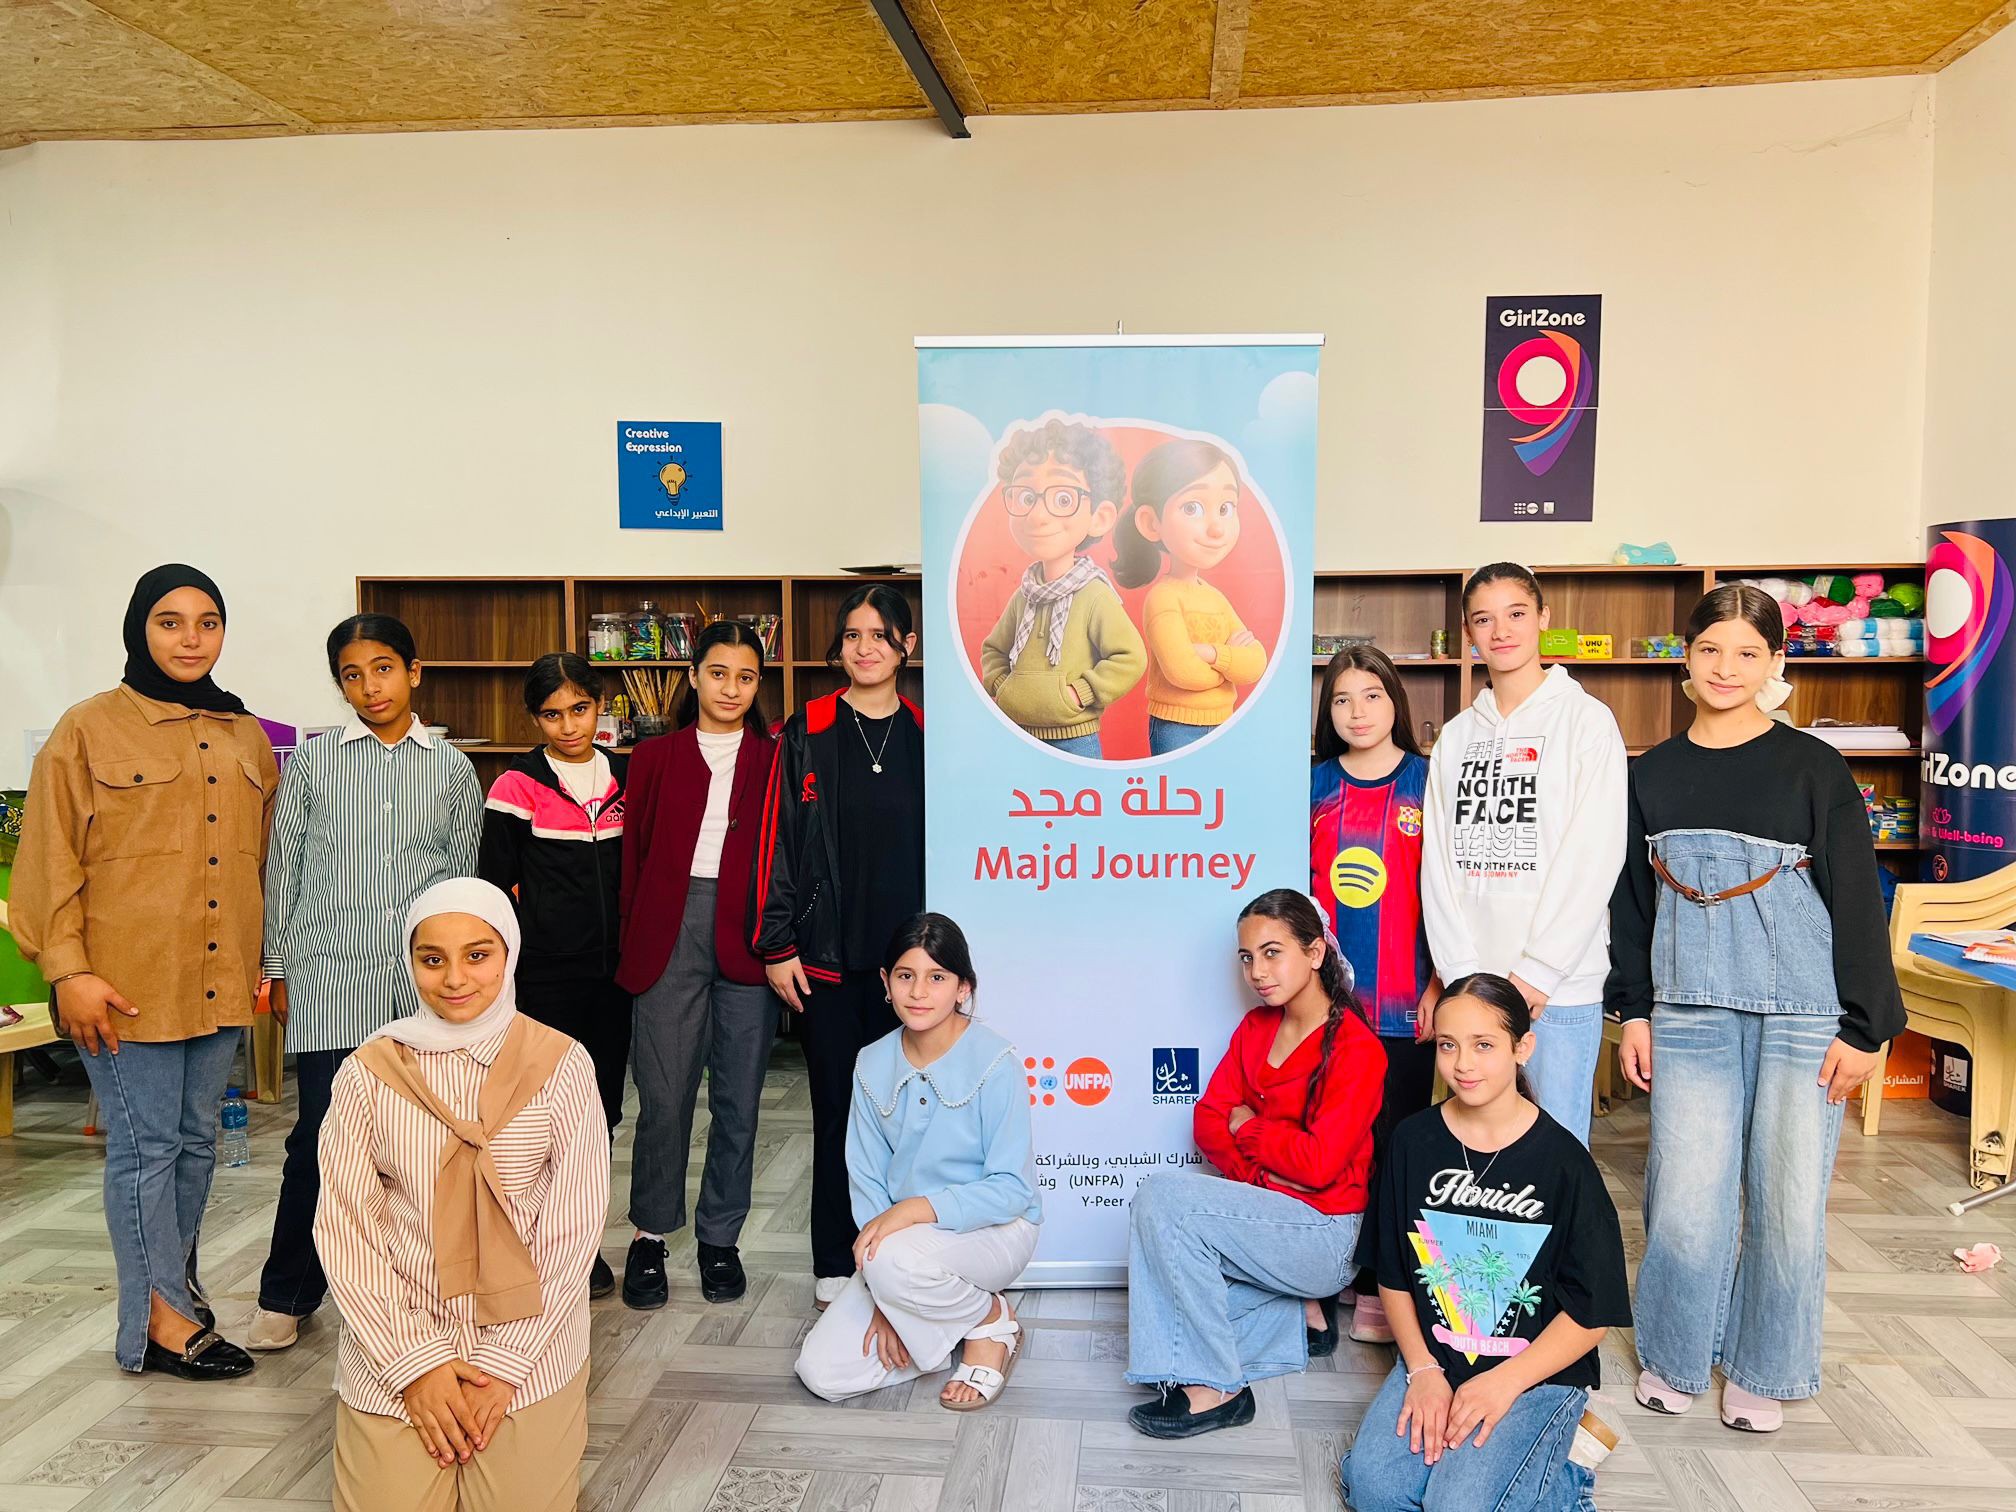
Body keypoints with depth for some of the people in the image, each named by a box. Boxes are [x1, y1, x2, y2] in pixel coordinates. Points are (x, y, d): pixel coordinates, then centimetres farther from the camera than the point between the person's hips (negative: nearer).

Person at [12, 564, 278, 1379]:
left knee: (197, 1139, 14)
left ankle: (173, 1285, 30)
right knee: (145, 1144, 1)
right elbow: (51, 858, -6)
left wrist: (266, 959, 14)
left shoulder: (246, 737, 11)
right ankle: (159, 1318, 12)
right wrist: (68, 969, -11)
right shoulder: (90, 728, -4)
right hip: (127, 979, -5)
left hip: (218, 978, 5)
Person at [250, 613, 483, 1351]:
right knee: (320, 1136, -1)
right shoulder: (311, 762, 5)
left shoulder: (452, 769, 8)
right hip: (331, 980, -1)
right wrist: (278, 972, 6)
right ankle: (286, 1295, 17)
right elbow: (283, 870, 7)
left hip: (426, 982, 1)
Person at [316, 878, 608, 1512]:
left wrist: (506, 1364, -10)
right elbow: (344, 1229, -4)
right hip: (395, 1340, 1)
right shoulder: (367, 1073, -6)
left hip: (528, 1343, -1)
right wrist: (415, 1362, -9)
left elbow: (572, 1230, -6)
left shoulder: (561, 1067, -8)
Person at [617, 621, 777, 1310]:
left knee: (738, 1098, 7)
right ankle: (649, 1236, 18)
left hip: (747, 936, 0)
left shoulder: (774, 760, 9)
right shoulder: (655, 757, 11)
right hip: (670, 933, 0)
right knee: (663, 1096, -1)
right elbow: (634, 856, 9)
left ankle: (720, 1239, 22)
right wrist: (632, 947, 4)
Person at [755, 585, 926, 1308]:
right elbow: (778, 842, 0)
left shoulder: (927, 736, 7)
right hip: (827, 956, -1)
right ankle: (834, 1264, 18)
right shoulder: (804, 735, 2)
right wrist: (777, 946, -5)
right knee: (836, 1106, 5)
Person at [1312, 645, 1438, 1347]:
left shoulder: (1429, 782, 0)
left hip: (1405, 1004, -2)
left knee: (1395, 1143, 3)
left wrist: (1437, 986, -4)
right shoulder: (1314, 785, 8)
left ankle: (1383, 1291, 16)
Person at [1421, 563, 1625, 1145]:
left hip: (1560, 982, -4)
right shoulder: (1456, 735, 11)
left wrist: (1537, 971, -14)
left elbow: (1594, 856, -9)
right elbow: (1438, 859, 5)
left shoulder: (1587, 720, -2)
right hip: (1470, 981, 4)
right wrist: (1462, 971, -5)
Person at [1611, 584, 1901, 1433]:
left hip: (1801, 1013, -2)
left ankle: (1760, 1371, 25)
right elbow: (1631, 900, 11)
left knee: (1789, 1197, 4)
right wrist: (1633, 1011, 8)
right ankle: (1673, 1357, 24)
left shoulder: (1814, 768, -1)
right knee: (1685, 1196, 2)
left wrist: (1864, 1027, -3)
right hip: (1690, 1013, 2)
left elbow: (1856, 902, 0)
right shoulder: (1652, 775, 7)